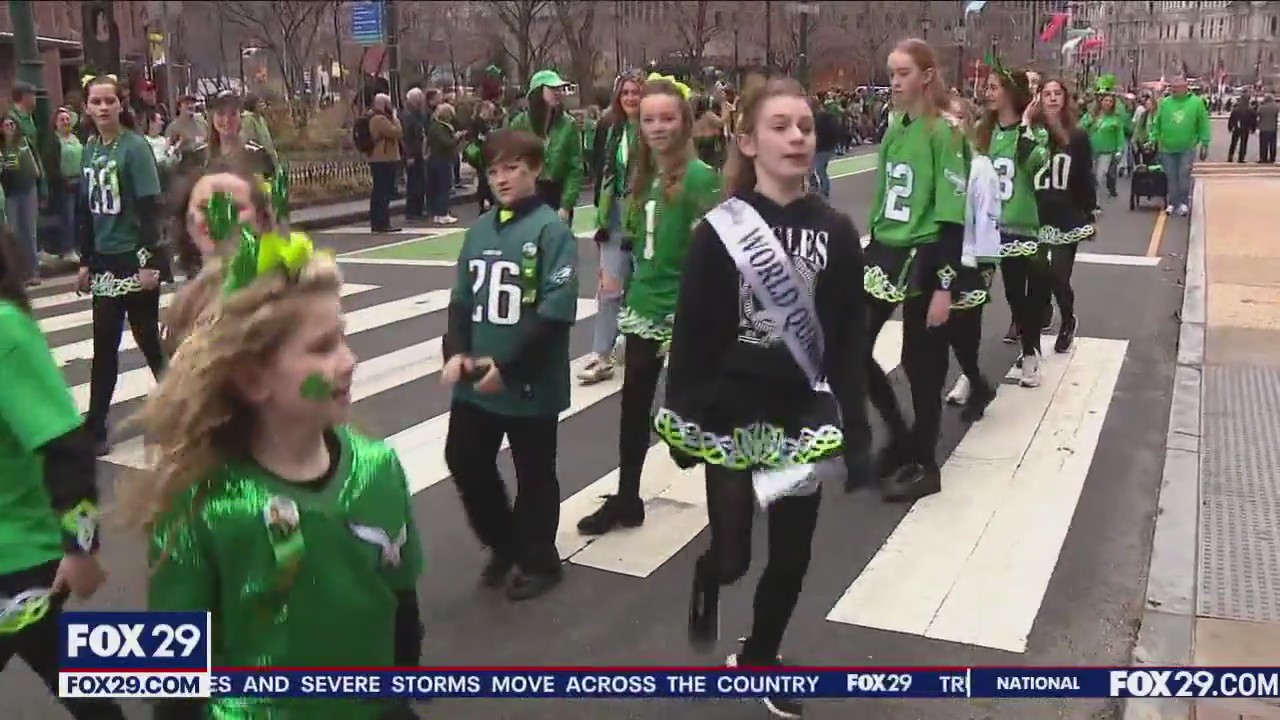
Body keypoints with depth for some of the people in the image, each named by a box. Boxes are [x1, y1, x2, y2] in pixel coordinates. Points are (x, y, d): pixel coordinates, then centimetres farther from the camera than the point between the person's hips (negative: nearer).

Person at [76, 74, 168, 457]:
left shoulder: (135, 147, -10)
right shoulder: (90, 149, 8)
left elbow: (149, 208, -14)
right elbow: (87, 210, 13)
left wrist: (149, 262, -19)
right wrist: (85, 262, 14)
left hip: (136, 259, -6)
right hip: (105, 261, 6)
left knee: (148, 339, 4)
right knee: (104, 346, 10)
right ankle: (94, 429, 20)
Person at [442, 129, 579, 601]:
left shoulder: (551, 230, -12)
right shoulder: (479, 230, 7)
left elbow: (557, 311, -18)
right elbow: (462, 299, 11)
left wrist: (507, 367, -18)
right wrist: (456, 352, -6)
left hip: (531, 383, -6)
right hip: (476, 381, 6)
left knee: (533, 474, 8)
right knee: (464, 461, 13)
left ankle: (538, 560, 30)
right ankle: (504, 545, 36)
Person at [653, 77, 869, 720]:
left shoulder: (835, 232, -1)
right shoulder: (718, 232, -9)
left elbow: (850, 340, 2)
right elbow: (690, 336, -6)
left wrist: (855, 430, 0)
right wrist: (682, 421, -5)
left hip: (803, 419, 3)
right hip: (731, 416, -2)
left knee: (791, 554, 11)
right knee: (732, 554, -1)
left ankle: (759, 658, 35)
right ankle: (707, 584, 37)